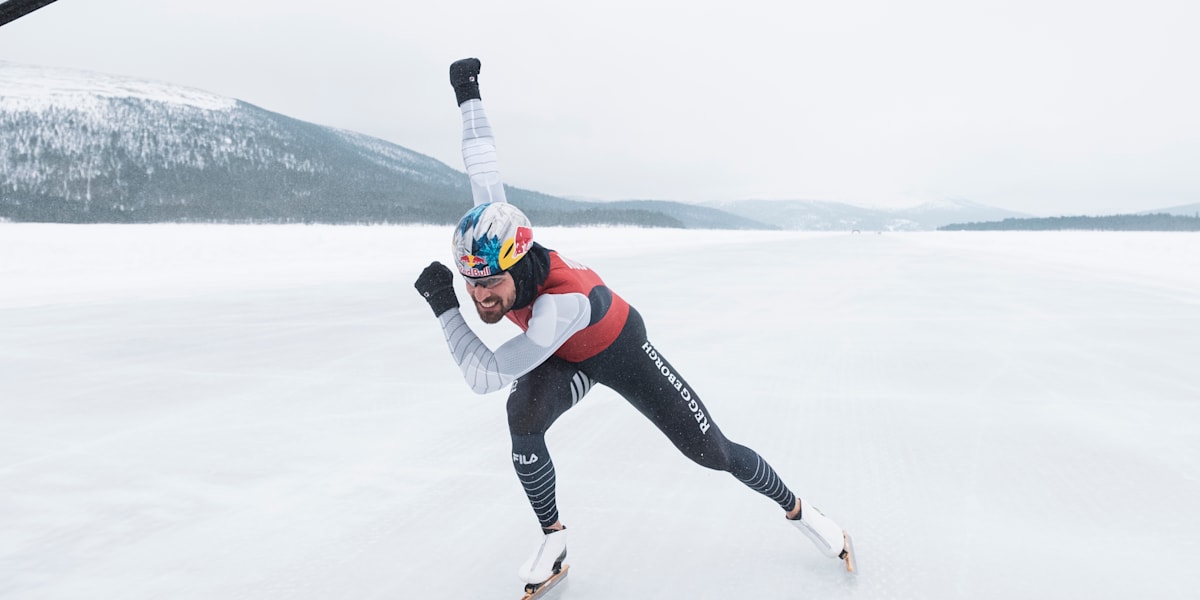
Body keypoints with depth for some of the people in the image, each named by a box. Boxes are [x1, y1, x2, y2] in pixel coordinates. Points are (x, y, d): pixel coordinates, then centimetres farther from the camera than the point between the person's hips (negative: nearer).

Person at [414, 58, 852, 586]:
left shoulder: (563, 302, -46)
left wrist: (444, 309, -38)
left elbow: (486, 376, -44)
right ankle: (553, 537, -3)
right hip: (562, 361, 5)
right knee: (524, 421, -26)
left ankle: (795, 508, 27)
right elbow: (483, 166, -15)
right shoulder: (493, 236, -28)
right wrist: (468, 96, -5)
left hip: (621, 352, -5)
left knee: (711, 452, -1)